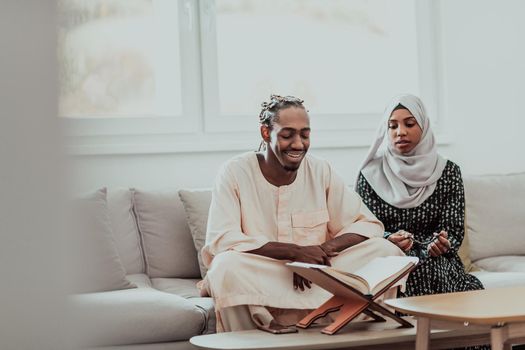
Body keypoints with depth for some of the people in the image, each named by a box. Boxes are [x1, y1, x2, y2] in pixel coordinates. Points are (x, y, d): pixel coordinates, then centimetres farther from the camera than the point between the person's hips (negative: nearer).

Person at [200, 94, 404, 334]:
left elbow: (369, 224, 2)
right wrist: (296, 252, -24)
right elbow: (220, 239, -18)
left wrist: (324, 250, -19)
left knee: (386, 250, -14)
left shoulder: (321, 171, 5)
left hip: (315, 278, 4)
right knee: (226, 265, -36)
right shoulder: (235, 173, -5)